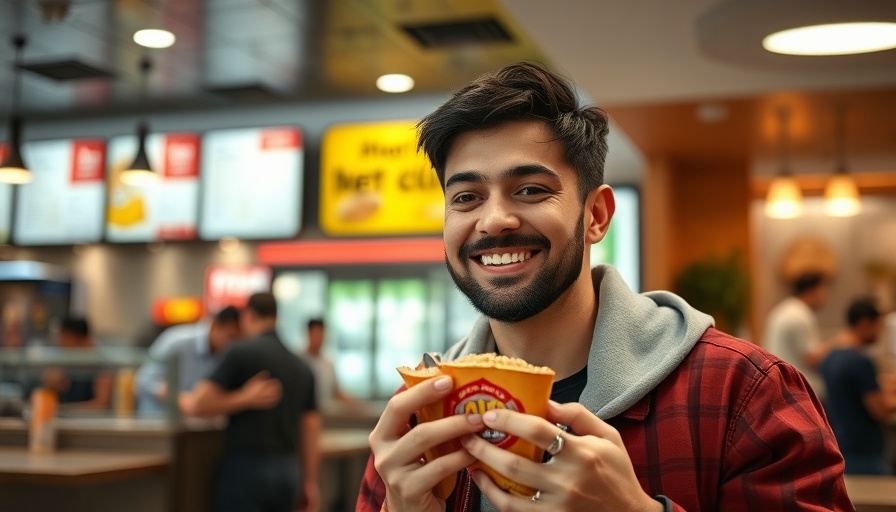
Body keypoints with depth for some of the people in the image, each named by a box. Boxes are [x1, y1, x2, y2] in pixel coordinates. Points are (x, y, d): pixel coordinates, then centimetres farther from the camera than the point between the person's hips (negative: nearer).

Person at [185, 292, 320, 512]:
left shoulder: (241, 352, -6)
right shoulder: (302, 367, 11)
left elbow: (197, 404, -12)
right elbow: (311, 429, 12)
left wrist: (245, 398, -5)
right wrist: (310, 481, 17)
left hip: (246, 466, -6)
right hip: (287, 470, 6)